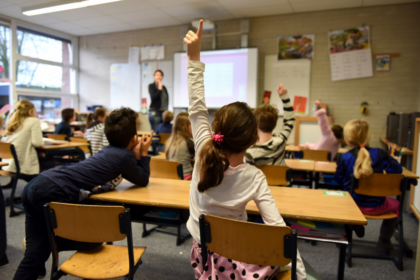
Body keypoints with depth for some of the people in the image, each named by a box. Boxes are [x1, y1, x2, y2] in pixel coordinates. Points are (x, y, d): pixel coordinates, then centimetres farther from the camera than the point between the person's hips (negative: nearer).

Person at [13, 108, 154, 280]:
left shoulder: (110, 151, 20)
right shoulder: (125, 156, -4)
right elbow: (143, 181, 11)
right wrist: (143, 153, 18)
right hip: (54, 193, -9)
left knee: (35, 251, 13)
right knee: (93, 239, 9)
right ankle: (46, 243, 15)